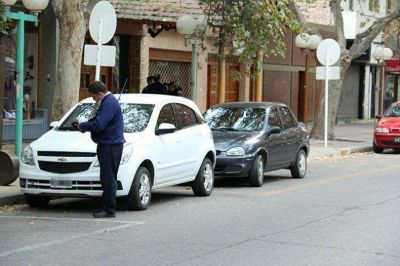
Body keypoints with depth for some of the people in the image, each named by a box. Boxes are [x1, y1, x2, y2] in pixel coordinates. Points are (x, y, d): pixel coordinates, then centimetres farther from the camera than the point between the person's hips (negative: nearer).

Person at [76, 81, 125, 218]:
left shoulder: (109, 103, -17)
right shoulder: (107, 102, 17)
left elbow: (98, 124, -25)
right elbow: (98, 120, 27)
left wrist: (82, 126, -9)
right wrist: (85, 125, 10)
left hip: (111, 146, -11)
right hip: (107, 145, 11)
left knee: (108, 178, -8)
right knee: (106, 178, 15)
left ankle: (109, 209, -5)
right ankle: (105, 206, 22)